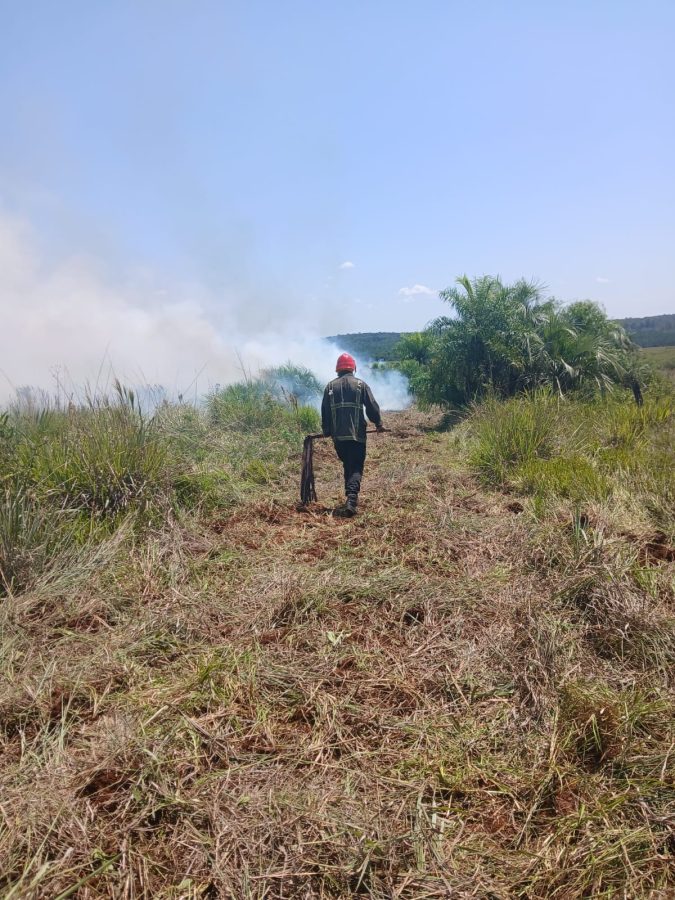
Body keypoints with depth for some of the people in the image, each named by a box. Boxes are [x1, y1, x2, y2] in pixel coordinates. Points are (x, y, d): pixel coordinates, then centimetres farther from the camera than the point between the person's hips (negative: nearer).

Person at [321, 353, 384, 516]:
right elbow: (372, 407, -1)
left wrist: (327, 431, 23)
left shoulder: (330, 386, 8)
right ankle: (351, 499, -20)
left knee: (348, 466, 19)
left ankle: (352, 498, 25)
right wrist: (378, 424, 14)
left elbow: (325, 412, 11)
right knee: (356, 468, -2)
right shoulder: (360, 385, 0)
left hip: (338, 436, 3)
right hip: (357, 435, -3)